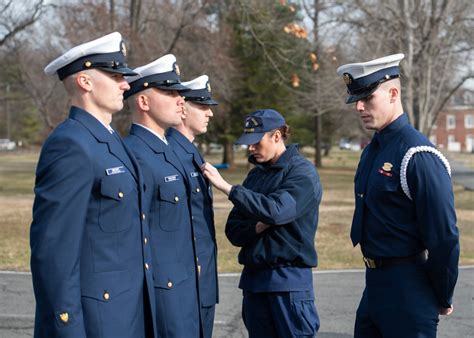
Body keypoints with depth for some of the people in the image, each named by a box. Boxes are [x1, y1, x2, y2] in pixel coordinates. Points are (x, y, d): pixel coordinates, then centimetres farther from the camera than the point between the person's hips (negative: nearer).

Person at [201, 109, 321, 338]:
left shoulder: (302, 172, -6)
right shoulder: (255, 175, 15)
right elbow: (233, 231, 12)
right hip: (253, 277, 7)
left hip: (289, 278, -7)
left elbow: (276, 210, -24)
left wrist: (226, 187, -23)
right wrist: (257, 227, -11)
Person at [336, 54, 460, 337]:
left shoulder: (418, 155, -19)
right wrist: (375, 281, 17)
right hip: (375, 283, 9)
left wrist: (443, 299, -9)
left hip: (408, 291, -9)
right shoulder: (372, 150, 10)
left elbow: (445, 237, -18)